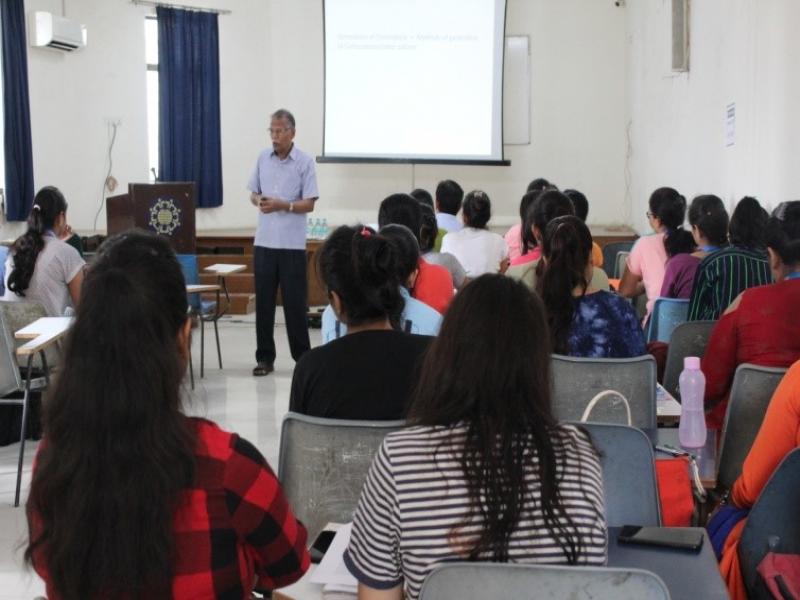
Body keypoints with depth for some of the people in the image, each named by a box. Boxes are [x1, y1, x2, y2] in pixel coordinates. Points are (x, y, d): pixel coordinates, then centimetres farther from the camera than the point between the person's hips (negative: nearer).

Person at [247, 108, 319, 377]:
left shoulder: (305, 162, -4)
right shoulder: (263, 158, 8)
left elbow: (309, 204, -7)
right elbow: (253, 193, 13)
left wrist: (282, 205, -21)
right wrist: (258, 200, -9)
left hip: (292, 243, -3)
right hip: (264, 241, 4)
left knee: (295, 302, 2)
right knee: (263, 301, 5)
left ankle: (302, 356, 14)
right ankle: (265, 357, 13)